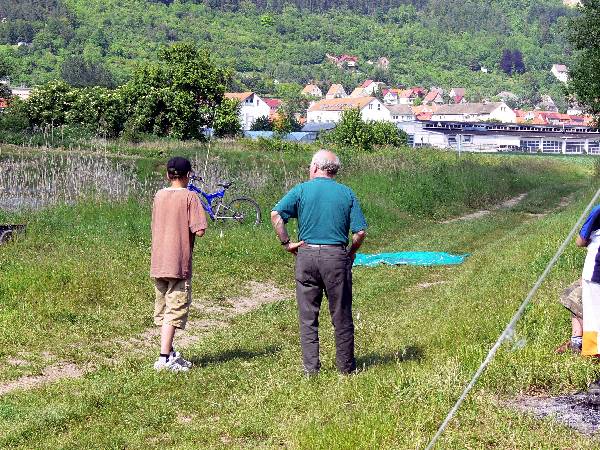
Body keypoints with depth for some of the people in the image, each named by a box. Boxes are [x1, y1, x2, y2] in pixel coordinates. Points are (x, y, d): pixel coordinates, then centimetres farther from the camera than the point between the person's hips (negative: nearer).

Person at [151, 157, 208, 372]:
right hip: (179, 263, -6)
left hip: (158, 263, 6)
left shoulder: (159, 195, 7)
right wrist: (190, 226, 4)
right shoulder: (190, 197, -10)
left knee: (163, 310, 15)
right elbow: (199, 231, -16)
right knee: (175, 311, -4)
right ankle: (164, 358, -10)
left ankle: (169, 353, 25)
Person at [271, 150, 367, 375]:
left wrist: (287, 243, -3)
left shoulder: (301, 190, 2)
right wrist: (350, 253, 12)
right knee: (341, 315, 9)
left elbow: (276, 214, -12)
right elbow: (360, 232, -3)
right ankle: (346, 366, 17)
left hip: (307, 255, 0)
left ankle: (310, 367, 9)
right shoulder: (347, 193, 4)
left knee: (307, 316, 8)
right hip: (337, 256, 0)